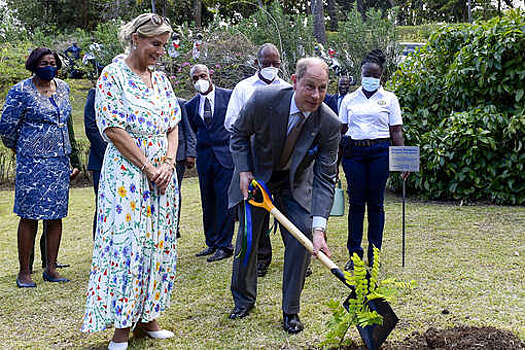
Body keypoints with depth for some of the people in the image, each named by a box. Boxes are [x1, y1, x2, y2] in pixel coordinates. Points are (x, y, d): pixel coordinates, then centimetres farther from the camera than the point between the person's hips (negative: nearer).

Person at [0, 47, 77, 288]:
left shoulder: (63, 88, 12)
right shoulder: (21, 91, -7)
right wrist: (20, 150, 10)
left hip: (60, 160, 6)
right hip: (32, 162, -6)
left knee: (55, 216, 7)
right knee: (30, 217, -4)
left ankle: (51, 269, 15)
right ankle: (24, 272, 5)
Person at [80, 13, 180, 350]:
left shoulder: (161, 79, 12)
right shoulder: (113, 75, -6)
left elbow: (173, 126, 12)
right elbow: (113, 129, -13)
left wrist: (168, 164, -5)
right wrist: (147, 167, -13)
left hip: (162, 173, 6)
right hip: (126, 173, -6)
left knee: (158, 244, 7)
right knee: (126, 243, -6)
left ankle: (146, 315, 19)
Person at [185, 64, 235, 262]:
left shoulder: (229, 96, 0)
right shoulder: (191, 105, 11)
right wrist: (191, 153, 11)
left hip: (226, 155, -4)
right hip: (204, 158, 4)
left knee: (224, 200, -8)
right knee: (208, 202, 9)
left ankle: (224, 246, -1)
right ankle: (211, 243, 19)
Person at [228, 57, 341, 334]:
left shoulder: (330, 124, -26)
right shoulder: (263, 100, -28)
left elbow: (325, 179, -25)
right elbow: (239, 134, -6)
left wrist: (319, 228, -34)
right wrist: (244, 171, -18)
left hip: (296, 182, 0)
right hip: (257, 175, 0)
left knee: (302, 237, -10)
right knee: (247, 236, 4)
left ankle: (290, 311, 6)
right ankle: (243, 300, 28)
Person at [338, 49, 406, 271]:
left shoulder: (389, 99, 8)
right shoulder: (349, 99, 13)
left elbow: (396, 131, 5)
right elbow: (341, 129, 14)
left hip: (380, 152, -1)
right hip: (354, 152, 1)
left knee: (375, 203, 2)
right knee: (356, 202, 1)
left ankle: (374, 254, 11)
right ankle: (354, 253, 9)